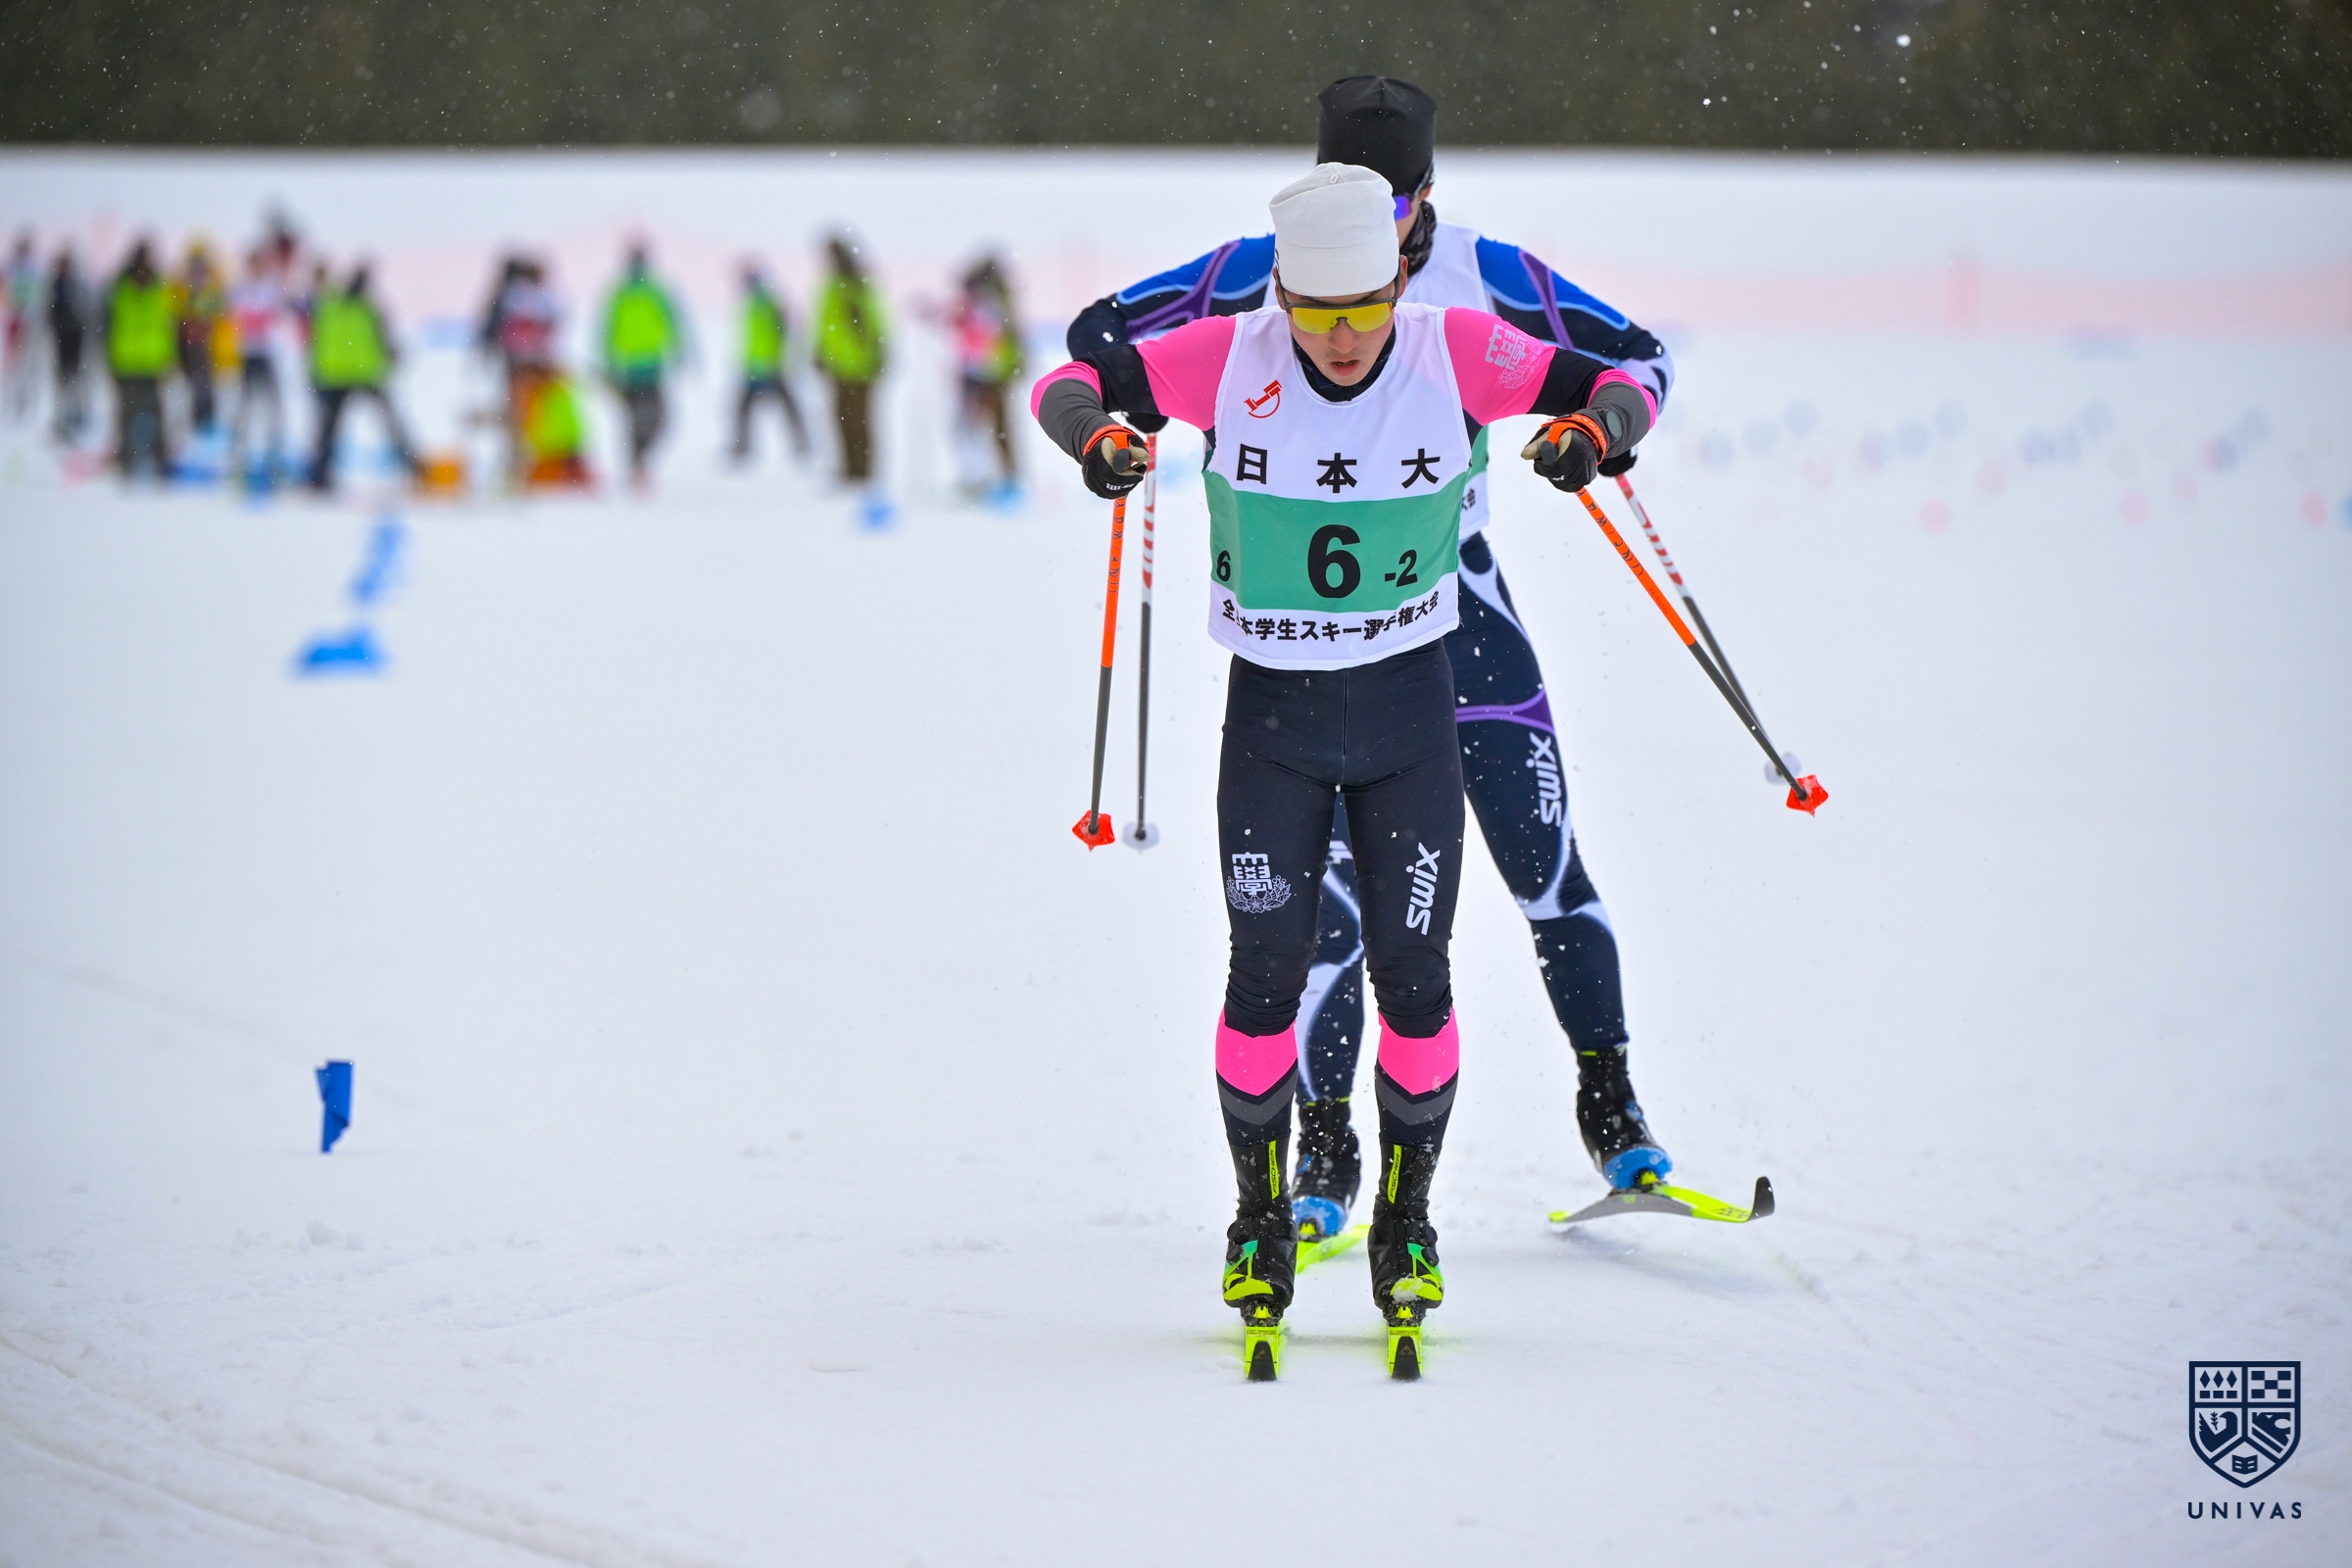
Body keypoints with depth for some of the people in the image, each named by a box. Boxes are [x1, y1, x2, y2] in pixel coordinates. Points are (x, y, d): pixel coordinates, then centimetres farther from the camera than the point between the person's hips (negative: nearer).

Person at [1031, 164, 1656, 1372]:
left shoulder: (1458, 355, -11)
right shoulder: (1230, 359, -12)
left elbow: (1620, 388, -6)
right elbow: (1070, 383, -7)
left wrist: (1594, 427, -29)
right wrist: (1095, 434, -29)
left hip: (1408, 704, 0)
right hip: (1272, 712, 0)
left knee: (1411, 973, 0)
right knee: (1269, 969, -4)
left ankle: (1406, 1219, 19)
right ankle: (1259, 1221, 15)